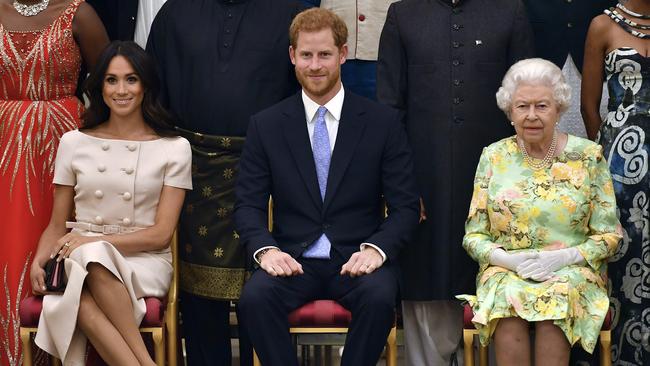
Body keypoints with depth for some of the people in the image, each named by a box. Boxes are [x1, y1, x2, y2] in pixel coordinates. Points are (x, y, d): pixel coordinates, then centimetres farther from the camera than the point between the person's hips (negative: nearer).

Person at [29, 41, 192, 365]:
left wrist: (92, 241, -12)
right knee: (82, 301, -37)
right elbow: (57, 225, 15)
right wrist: (39, 261, -7)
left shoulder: (174, 148, 6)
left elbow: (161, 234, 0)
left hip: (144, 261, -1)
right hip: (81, 262, 2)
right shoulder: (74, 143, 13)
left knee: (94, 257, -38)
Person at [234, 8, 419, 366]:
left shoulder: (384, 122, 4)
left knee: (379, 297, -33)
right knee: (255, 296, -31)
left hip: (358, 259, 0)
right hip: (292, 259, 1)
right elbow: (248, 204, 5)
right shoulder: (265, 125, 7)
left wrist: (376, 249, -16)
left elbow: (405, 205, 3)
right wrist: (265, 249, -15)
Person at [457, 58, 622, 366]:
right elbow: (474, 235, 8)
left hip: (572, 271, -1)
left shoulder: (588, 156, 3)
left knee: (558, 297, -34)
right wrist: (509, 259, -12)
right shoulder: (493, 157, 7)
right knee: (507, 298, -33)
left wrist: (564, 257, -14)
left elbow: (609, 235, 3)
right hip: (505, 271, 1)